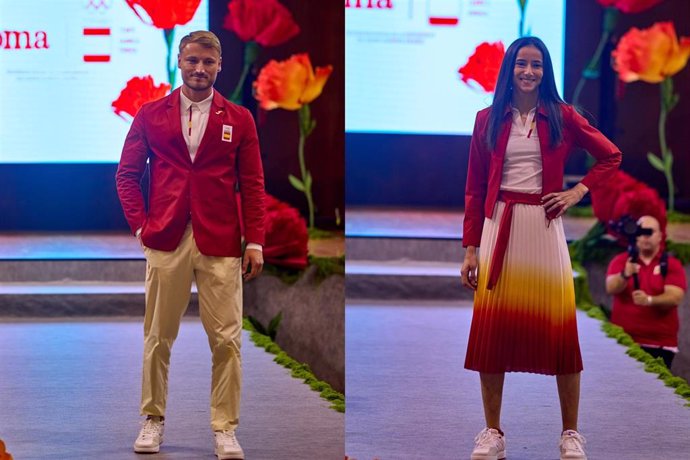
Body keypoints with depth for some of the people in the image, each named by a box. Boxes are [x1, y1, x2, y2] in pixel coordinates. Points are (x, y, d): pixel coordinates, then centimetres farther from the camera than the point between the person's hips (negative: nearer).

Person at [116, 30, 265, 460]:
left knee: (227, 340, -2)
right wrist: (140, 224, -1)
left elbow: (252, 184, 6)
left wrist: (255, 241, -1)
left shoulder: (239, 119, 8)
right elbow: (127, 174, 11)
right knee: (158, 337, 5)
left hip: (220, 245, 0)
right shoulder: (151, 115, 8)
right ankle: (153, 420, 18)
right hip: (166, 241, 0)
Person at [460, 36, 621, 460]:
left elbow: (611, 156, 12)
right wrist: (470, 248, 2)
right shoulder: (488, 119, 7)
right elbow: (475, 189, 7)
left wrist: (578, 192, 0)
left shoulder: (562, 117, 4)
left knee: (559, 327, -1)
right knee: (493, 328, 0)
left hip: (544, 227, -1)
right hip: (498, 227, 1)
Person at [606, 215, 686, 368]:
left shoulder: (672, 265, 3)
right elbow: (611, 289, -8)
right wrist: (625, 275, -29)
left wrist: (649, 300, -29)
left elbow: (675, 297, -10)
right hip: (623, 340, 1)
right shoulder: (620, 261, 7)